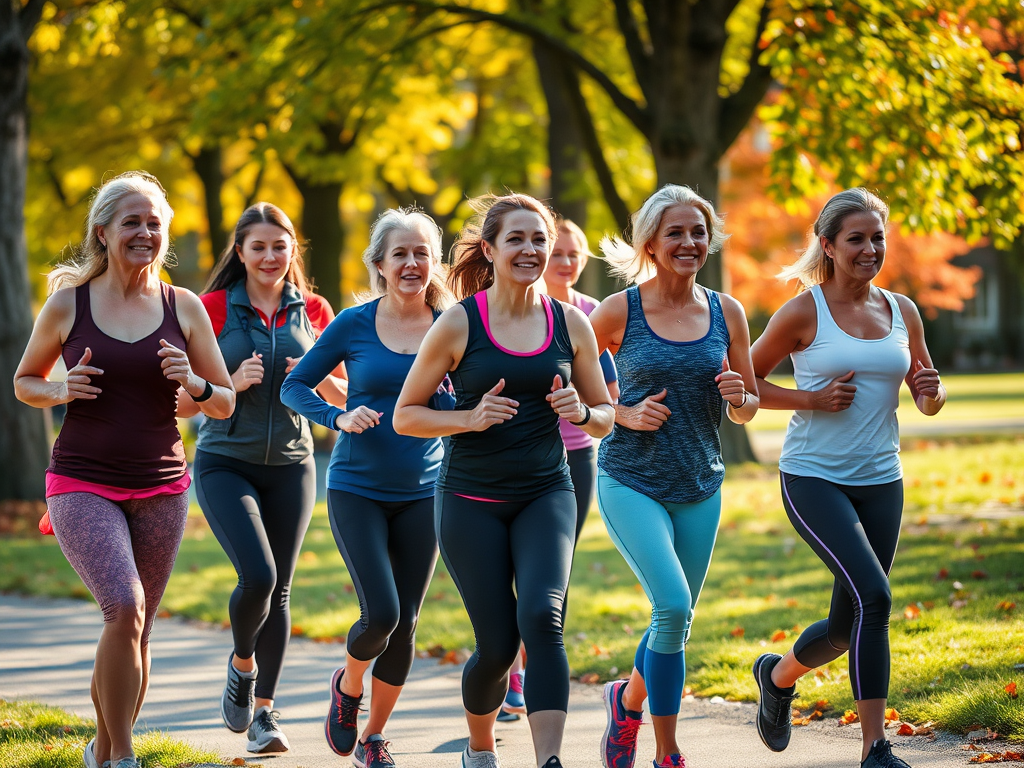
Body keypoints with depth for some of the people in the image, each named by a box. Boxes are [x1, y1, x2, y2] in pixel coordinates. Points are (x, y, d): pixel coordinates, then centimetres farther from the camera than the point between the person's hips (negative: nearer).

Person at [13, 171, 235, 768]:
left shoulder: (184, 307, 4)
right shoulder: (69, 303, 0)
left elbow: (226, 405, 9)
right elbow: (25, 381, 13)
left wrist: (194, 383, -12)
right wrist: (62, 391, -9)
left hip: (161, 489, 3)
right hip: (83, 487, -3)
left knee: (136, 633, 9)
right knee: (124, 608, -23)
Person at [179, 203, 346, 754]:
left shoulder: (313, 312, 5)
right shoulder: (214, 309, -3)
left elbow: (343, 396, 12)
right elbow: (182, 402, -2)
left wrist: (318, 380, -9)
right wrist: (232, 384, -19)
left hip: (290, 465, 3)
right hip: (225, 464, -3)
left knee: (279, 589, 3)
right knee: (258, 575, -18)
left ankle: (263, 711, 14)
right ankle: (242, 664, 12)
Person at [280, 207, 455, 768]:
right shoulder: (355, 324, -5)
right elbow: (294, 385, 3)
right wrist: (339, 417, -15)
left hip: (422, 492, 2)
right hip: (357, 489, -2)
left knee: (405, 622, 4)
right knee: (381, 613, -14)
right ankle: (348, 686, 19)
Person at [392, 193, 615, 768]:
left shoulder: (571, 325, 3)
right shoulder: (459, 324, -5)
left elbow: (605, 418, 13)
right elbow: (406, 415, -1)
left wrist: (580, 411, -10)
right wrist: (471, 419, -18)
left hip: (547, 494, 2)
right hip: (472, 500, -1)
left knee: (542, 618, -22)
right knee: (498, 644, -1)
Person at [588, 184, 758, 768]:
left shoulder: (726, 312, 2)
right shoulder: (619, 312, -7)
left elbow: (748, 410, 10)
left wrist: (737, 396, -12)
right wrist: (624, 415, -14)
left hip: (700, 489, 4)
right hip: (632, 482, -4)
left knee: (676, 622, 13)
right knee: (673, 607, -19)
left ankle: (629, 700, 45)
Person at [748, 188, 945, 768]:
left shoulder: (902, 312, 7)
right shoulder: (804, 313, -6)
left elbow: (929, 402, 15)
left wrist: (932, 389, -9)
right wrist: (813, 399, -13)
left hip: (881, 481, 5)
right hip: (814, 476, -5)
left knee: (849, 626, 10)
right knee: (873, 595, -21)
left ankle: (778, 675, 41)